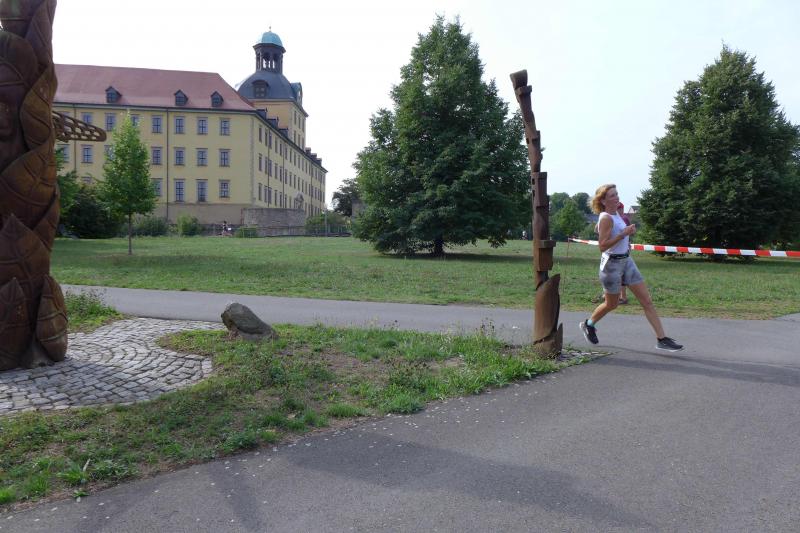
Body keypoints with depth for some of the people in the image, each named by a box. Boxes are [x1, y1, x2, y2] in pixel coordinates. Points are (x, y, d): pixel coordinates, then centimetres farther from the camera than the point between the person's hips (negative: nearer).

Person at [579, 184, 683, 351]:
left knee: (647, 301, 1)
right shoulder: (606, 218, -18)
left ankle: (662, 339, 4)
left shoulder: (616, 214, 7)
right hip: (612, 264, -8)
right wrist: (623, 234, -28)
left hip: (627, 261, 8)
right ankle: (588, 324, 36)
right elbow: (602, 246, -25)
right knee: (612, 304, 10)